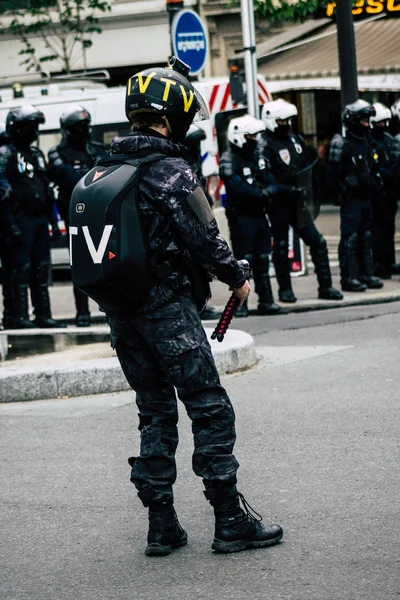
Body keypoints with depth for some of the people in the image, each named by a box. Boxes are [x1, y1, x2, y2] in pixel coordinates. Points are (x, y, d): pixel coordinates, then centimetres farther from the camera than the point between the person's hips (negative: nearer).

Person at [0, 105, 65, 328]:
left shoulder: (37, 154, 19)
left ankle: (43, 315, 12)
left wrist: (53, 221, 17)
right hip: (22, 219, -8)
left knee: (42, 268, 8)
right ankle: (19, 316, -6)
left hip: (40, 218, 8)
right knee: (22, 268, -8)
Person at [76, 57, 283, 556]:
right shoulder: (169, 171, -15)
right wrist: (237, 278, 2)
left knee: (155, 412, 14)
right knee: (210, 411, 0)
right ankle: (230, 522, 1)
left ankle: (161, 524, 14)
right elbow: (204, 236, -14)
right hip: (167, 307, -7)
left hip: (120, 311, 7)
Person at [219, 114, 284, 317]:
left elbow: (269, 180, 11)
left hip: (259, 214, 7)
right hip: (240, 215, -7)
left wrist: (269, 190, -11)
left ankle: (266, 301, 17)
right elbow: (237, 187, -21)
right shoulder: (229, 160, -10)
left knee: (262, 260, 11)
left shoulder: (257, 156, 15)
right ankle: (240, 304, -2)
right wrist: (260, 194, -18)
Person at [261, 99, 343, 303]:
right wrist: (286, 189, -25)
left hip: (297, 202, 6)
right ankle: (285, 289, 15)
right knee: (281, 247, 3)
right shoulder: (266, 146, -11)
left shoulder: (296, 140, 12)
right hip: (278, 204, -6)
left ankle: (325, 287, 9)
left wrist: (306, 190, 6)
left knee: (317, 242, 3)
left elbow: (307, 167, 20)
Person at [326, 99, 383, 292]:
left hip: (366, 198, 8)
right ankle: (348, 278, -4)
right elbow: (333, 173, -14)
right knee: (350, 239, -6)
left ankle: (366, 274, 20)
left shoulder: (366, 142, 16)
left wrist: (375, 187, 15)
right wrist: (340, 194, -14)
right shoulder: (341, 143, -11)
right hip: (351, 199, -8)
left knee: (365, 238, 13)